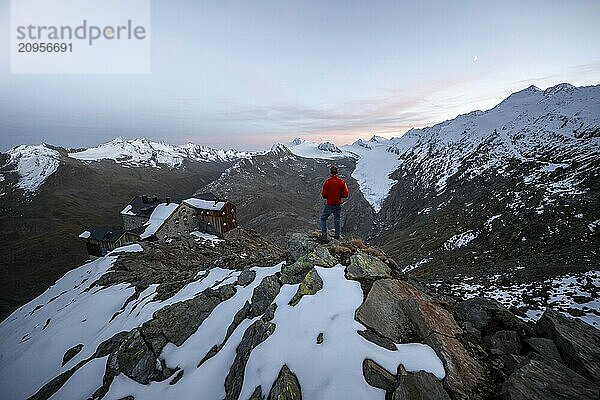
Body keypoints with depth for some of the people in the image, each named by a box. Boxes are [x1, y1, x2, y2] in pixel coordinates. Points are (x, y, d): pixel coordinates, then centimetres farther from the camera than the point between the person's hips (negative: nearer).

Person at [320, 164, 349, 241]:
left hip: (329, 205, -3)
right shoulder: (342, 182, -5)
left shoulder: (327, 182, -13)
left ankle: (324, 235, 3)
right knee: (337, 220, 16)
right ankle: (337, 236, 22)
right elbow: (345, 194, -6)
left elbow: (323, 195, -13)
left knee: (323, 219, 12)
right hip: (338, 205, 3)